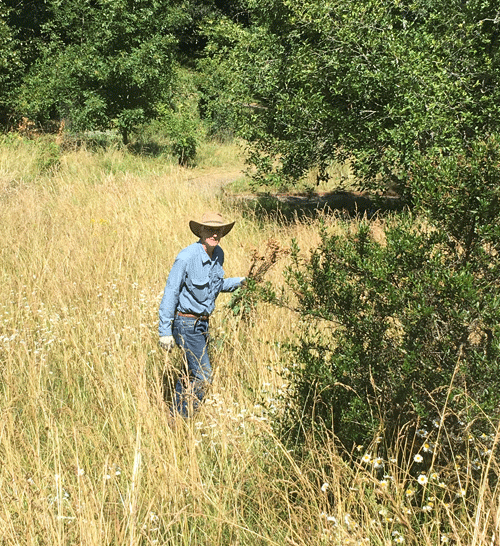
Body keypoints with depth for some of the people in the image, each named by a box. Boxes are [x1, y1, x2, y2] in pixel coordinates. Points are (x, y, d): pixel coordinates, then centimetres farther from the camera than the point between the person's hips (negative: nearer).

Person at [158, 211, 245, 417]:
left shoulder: (218, 254, 2)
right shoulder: (187, 257, -22)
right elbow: (170, 293, -18)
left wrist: (240, 281, 9)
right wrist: (165, 332, -18)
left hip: (202, 322, 8)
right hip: (185, 323, -8)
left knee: (192, 373, 17)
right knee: (203, 376, -9)